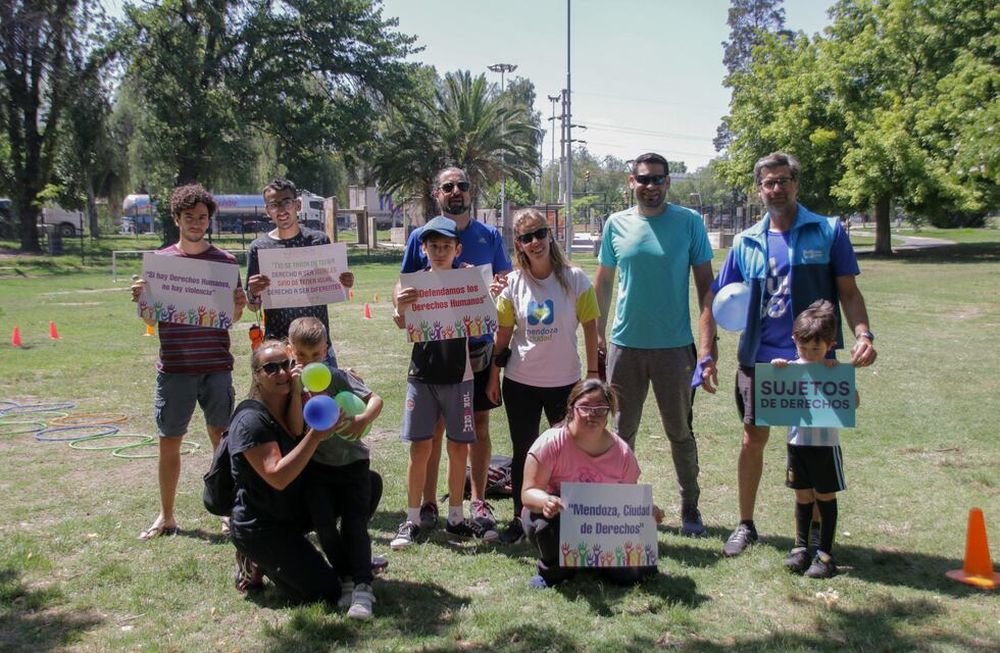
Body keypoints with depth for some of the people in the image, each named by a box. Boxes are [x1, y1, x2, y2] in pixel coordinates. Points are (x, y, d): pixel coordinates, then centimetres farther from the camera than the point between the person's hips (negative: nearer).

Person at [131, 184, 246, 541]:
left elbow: (233, 317, 7)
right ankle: (166, 516, 21)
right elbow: (150, 320, 6)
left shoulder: (226, 261, 4)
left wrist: (239, 304, -14)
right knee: (169, 442, 7)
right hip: (174, 367, 1)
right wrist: (141, 299, -13)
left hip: (216, 366, 0)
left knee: (222, 438, 5)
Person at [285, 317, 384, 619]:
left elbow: (375, 399, -12)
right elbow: (295, 429, -14)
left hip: (352, 461, -1)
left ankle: (363, 586, -10)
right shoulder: (292, 384, -3)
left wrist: (363, 419, -32)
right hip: (317, 466, 1)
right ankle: (346, 578, 6)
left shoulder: (337, 377, -5)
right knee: (323, 522, -12)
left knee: (354, 521, -11)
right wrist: (297, 390, -21)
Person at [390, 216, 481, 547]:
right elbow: (403, 324, -14)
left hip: (458, 375, 1)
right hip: (422, 374, 0)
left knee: (458, 447, 8)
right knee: (420, 447, 2)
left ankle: (456, 517, 22)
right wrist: (399, 310, -37)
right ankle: (412, 520, 13)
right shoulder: (414, 283, 0)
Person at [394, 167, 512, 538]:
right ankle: (428, 503, 17)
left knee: (479, 425, 8)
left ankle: (478, 501, 19)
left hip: (479, 346, 1)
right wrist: (401, 305, -17)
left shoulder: (489, 236, 6)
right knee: (432, 429, 5)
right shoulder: (420, 237, 4)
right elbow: (403, 285, 6)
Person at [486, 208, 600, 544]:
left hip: (564, 381, -2)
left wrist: (593, 373, -3)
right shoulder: (513, 283, -1)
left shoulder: (574, 279, -7)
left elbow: (590, 328, -2)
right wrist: (493, 376, 7)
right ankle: (519, 518, 24)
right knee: (522, 452, 11)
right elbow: (503, 333, 6)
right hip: (520, 382, 2)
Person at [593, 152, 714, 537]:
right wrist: (597, 332, 8)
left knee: (680, 432, 10)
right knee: (622, 431, 11)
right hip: (625, 345, 2)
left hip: (674, 346, -2)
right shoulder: (616, 224, 4)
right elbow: (602, 282, 11)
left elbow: (705, 283, 1)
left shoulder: (689, 223, -2)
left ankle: (690, 508, 24)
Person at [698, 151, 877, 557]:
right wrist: (706, 356, -3)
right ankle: (746, 525, 26)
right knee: (753, 440, 9)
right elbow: (714, 300, 6)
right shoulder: (746, 243, 5)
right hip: (758, 359, 2)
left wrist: (863, 333, -19)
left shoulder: (829, 232, -1)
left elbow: (848, 292, -1)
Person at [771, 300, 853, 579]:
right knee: (803, 496, 13)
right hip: (797, 442, 3)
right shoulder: (790, 369, 0)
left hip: (825, 444, -3)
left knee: (825, 497, 7)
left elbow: (853, 403, -17)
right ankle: (801, 547, 24)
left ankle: (825, 553, 14)